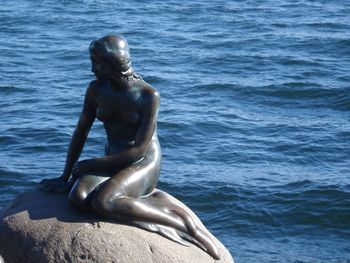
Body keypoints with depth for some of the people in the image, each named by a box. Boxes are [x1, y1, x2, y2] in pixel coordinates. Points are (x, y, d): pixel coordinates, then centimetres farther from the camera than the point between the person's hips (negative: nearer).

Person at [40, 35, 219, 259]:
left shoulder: (149, 96, -16)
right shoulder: (96, 89, 0)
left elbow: (139, 151, -17)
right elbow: (81, 132, 8)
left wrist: (93, 164, -14)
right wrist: (66, 177, 4)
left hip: (144, 163, -5)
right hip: (113, 162, 6)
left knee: (102, 201, -34)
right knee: (78, 197, -26)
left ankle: (185, 225, -22)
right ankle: (154, 199, -14)